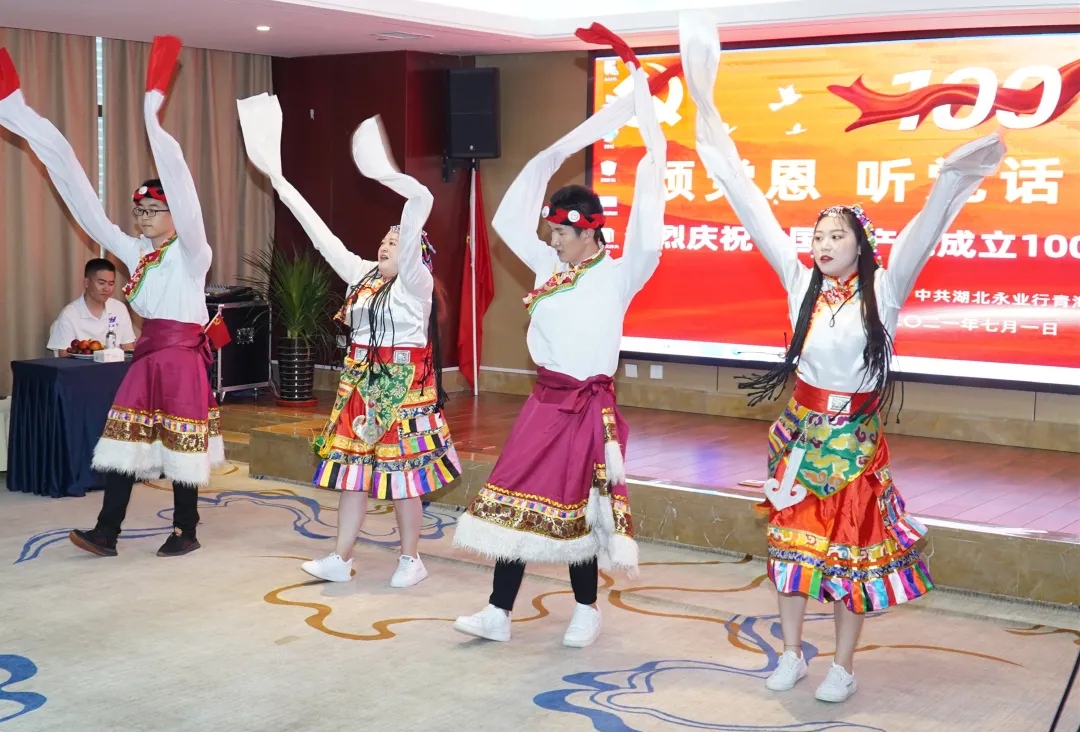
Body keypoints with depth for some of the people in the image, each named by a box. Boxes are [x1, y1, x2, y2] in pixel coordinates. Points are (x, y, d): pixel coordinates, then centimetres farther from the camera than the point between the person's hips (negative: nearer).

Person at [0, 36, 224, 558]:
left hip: (182, 356, -7)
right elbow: (90, 211, 8)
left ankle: (185, 531, 12)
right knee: (126, 438, 3)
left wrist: (153, 120, -31)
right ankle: (106, 532, 5)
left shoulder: (191, 253, -9)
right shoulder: (136, 253, 10)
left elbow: (185, 197, -23)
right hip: (147, 355, 7)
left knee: (181, 443, 0)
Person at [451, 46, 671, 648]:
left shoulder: (618, 278, -10)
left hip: (590, 406, -6)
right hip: (545, 400, 6)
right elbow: (508, 221, 11)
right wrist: (546, 162, 5)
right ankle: (500, 612, 11)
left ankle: (587, 609, 23)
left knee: (575, 508, 3)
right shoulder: (549, 268, 7)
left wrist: (653, 165, -29)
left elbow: (648, 243, -28)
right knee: (517, 498, 4)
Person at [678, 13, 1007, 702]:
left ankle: (844, 665, 18)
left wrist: (951, 180, -45)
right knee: (793, 539, 10)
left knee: (853, 547, 5)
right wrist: (709, 116, -8)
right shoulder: (801, 282, -2)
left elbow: (923, 235, -24)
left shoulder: (884, 291, -8)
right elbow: (755, 210, -5)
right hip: (803, 431, 3)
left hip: (855, 437, -3)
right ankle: (793, 652, 24)